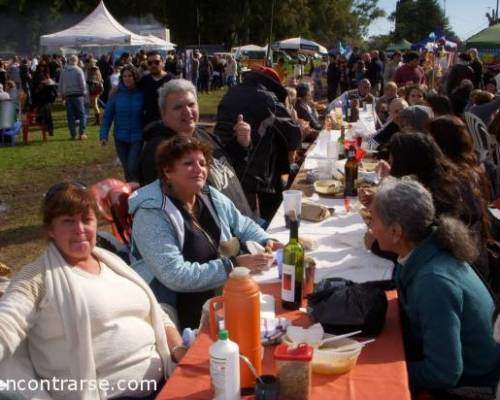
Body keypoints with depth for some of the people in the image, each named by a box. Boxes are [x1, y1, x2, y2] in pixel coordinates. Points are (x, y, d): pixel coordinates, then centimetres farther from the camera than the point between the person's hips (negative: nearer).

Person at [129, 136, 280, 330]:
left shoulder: (212, 198, 4)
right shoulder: (152, 215, -18)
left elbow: (243, 225, 19)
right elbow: (175, 275, -25)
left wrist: (266, 241, -2)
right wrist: (234, 265, -26)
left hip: (223, 294, 7)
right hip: (175, 312, -7)